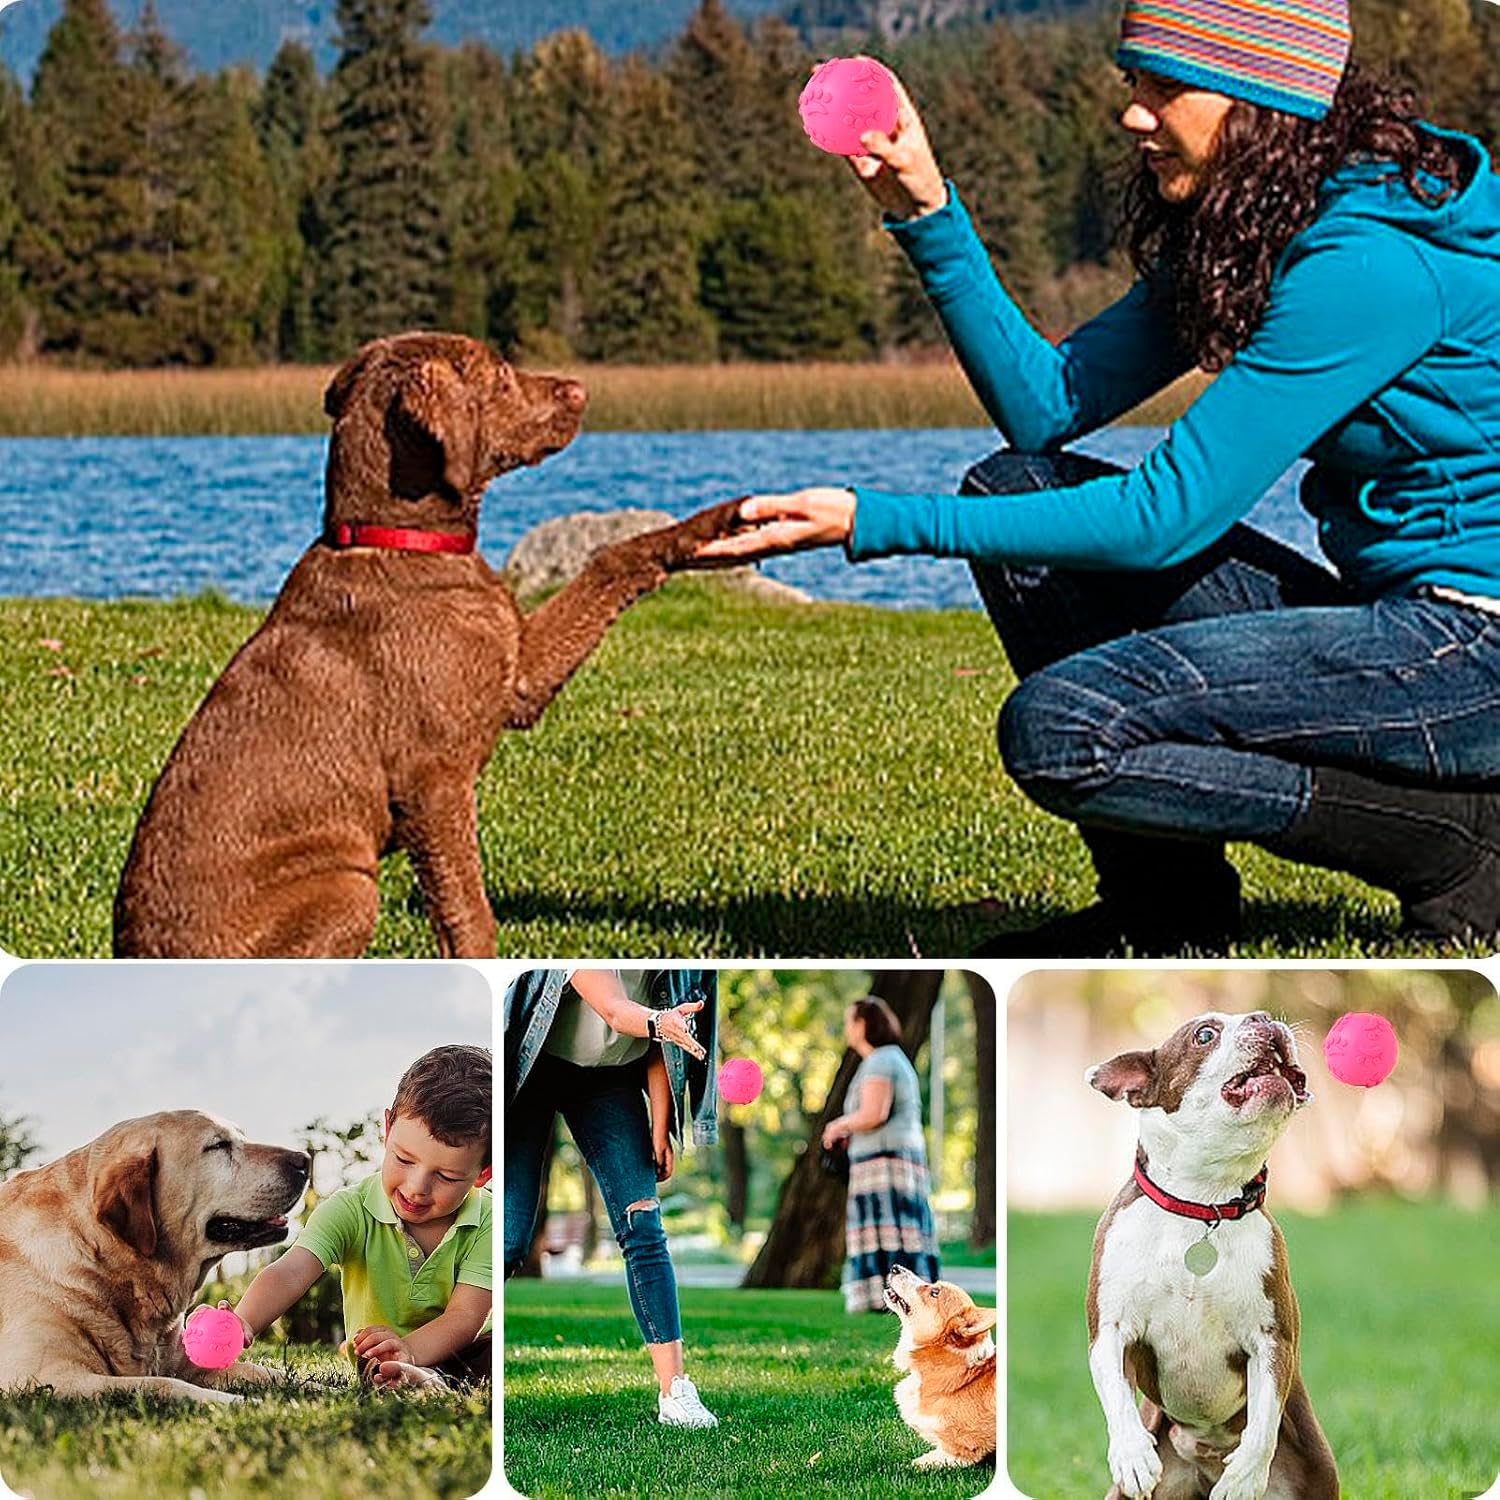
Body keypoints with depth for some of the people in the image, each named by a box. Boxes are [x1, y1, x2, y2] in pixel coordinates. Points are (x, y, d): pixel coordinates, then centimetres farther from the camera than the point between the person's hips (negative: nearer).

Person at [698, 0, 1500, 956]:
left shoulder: (1373, 263, -21)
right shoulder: (1232, 235, 10)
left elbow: (1167, 517, -23)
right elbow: (1047, 404, 7)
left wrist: (878, 524, -21)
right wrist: (929, 214, -4)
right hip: (1389, 617, 10)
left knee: (1059, 730, -23)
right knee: (1020, 491, 5)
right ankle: (1166, 900, 6)